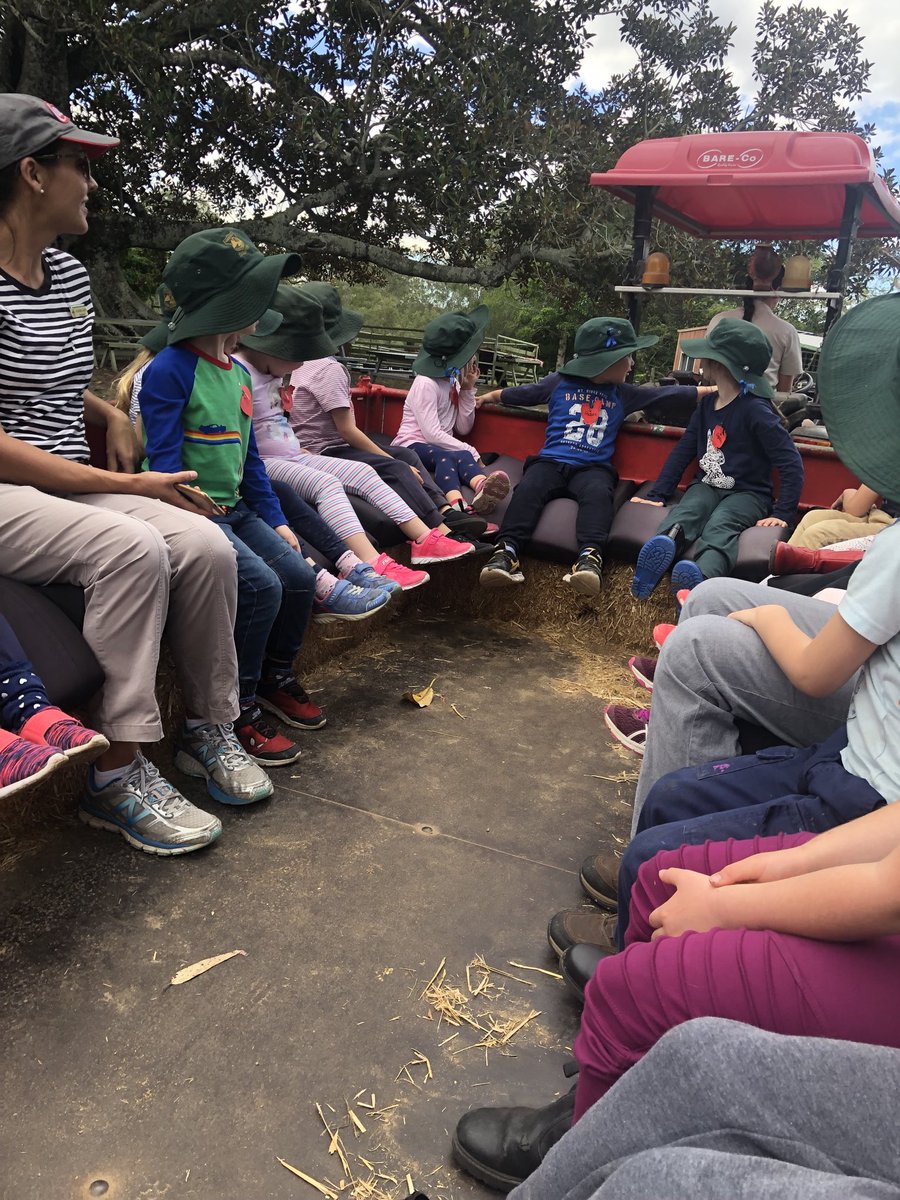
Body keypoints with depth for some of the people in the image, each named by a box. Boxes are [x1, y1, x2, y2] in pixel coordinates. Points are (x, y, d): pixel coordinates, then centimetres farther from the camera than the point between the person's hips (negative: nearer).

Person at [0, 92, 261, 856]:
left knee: (207, 545, -16)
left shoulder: (70, 275, 13)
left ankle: (214, 727, -1)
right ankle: (116, 777, -22)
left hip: (73, 488, 7)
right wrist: (123, 487, -20)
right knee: (133, 548, -33)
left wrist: (111, 413, 7)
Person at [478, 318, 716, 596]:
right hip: (551, 461, 0)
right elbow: (520, 394, 23)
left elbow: (670, 393, 25)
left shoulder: (624, 394, 21)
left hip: (594, 468, 1)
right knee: (529, 489, -33)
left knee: (598, 493, -35)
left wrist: (712, 390, 27)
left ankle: (590, 557, -56)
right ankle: (507, 551, -49)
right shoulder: (560, 382, 14)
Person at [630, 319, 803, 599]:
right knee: (685, 511, -29)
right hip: (707, 486, 5)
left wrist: (783, 513, -17)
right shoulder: (707, 405, 12)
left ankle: (700, 579, -68)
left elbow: (791, 462, -12)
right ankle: (663, 546, -64)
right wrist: (656, 494, 7)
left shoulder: (756, 410, -10)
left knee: (719, 526, -36)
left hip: (746, 493, -5)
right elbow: (683, 450, 15)